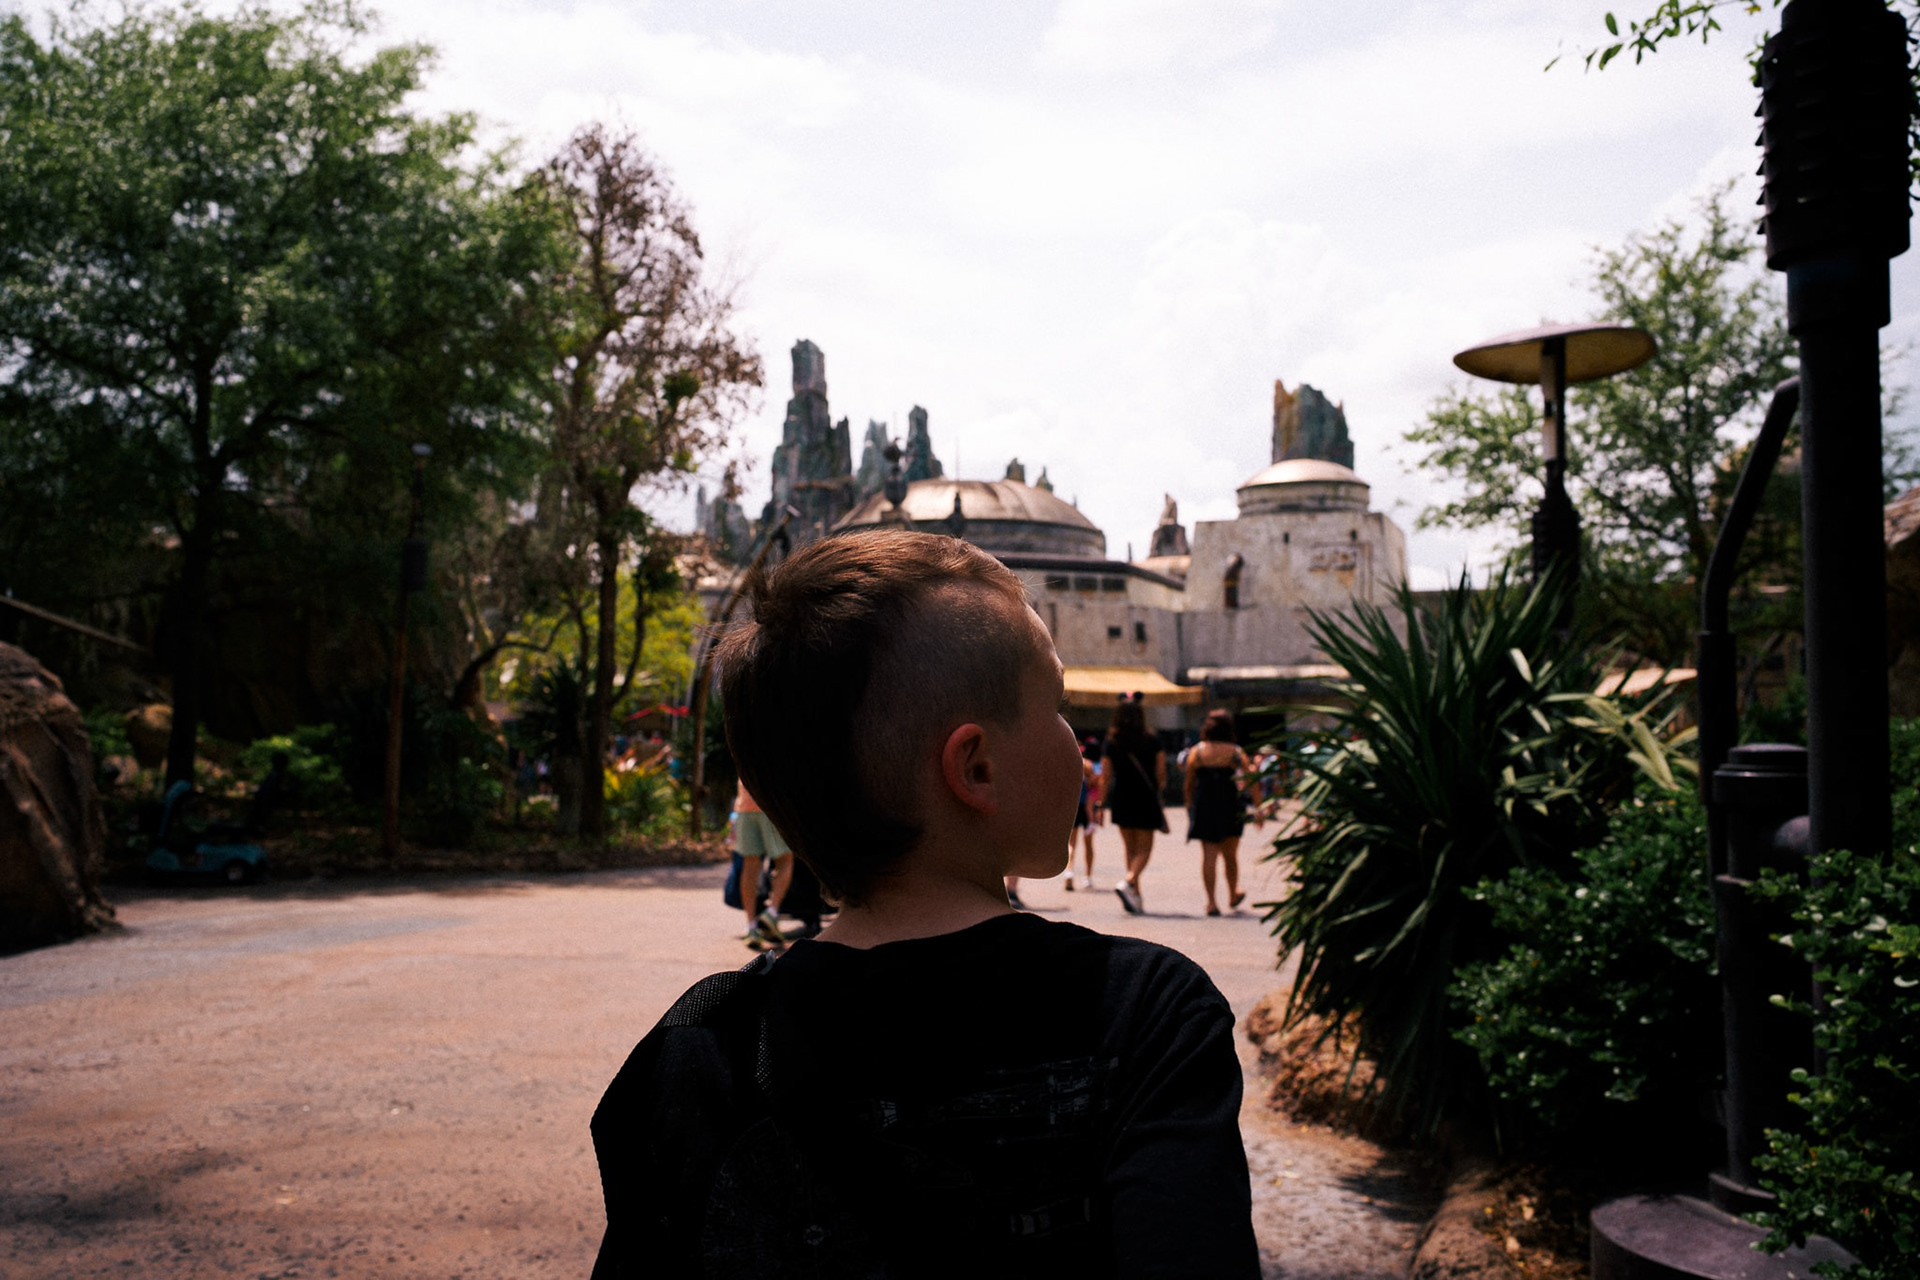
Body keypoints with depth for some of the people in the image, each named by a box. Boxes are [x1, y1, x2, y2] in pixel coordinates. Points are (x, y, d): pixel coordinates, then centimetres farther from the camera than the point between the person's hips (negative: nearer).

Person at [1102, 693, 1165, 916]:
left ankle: (1136, 897, 14)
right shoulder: (1152, 742, -7)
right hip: (1145, 799, -3)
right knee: (1144, 849, 3)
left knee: (1130, 849, 14)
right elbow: (1161, 775, -5)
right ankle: (1128, 882, -23)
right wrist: (1159, 787, 16)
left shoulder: (1112, 743, -1)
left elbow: (1107, 776, -1)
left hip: (1119, 799, 3)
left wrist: (1104, 802, 6)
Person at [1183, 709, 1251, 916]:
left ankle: (1211, 901, -4)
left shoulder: (1196, 752, -2)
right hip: (1230, 807, 0)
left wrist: (1189, 806, 13)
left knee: (1208, 855, 3)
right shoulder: (1235, 753, -5)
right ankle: (1233, 896, 32)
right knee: (1230, 855, 15)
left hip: (1203, 807, 1)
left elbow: (1189, 783, 2)